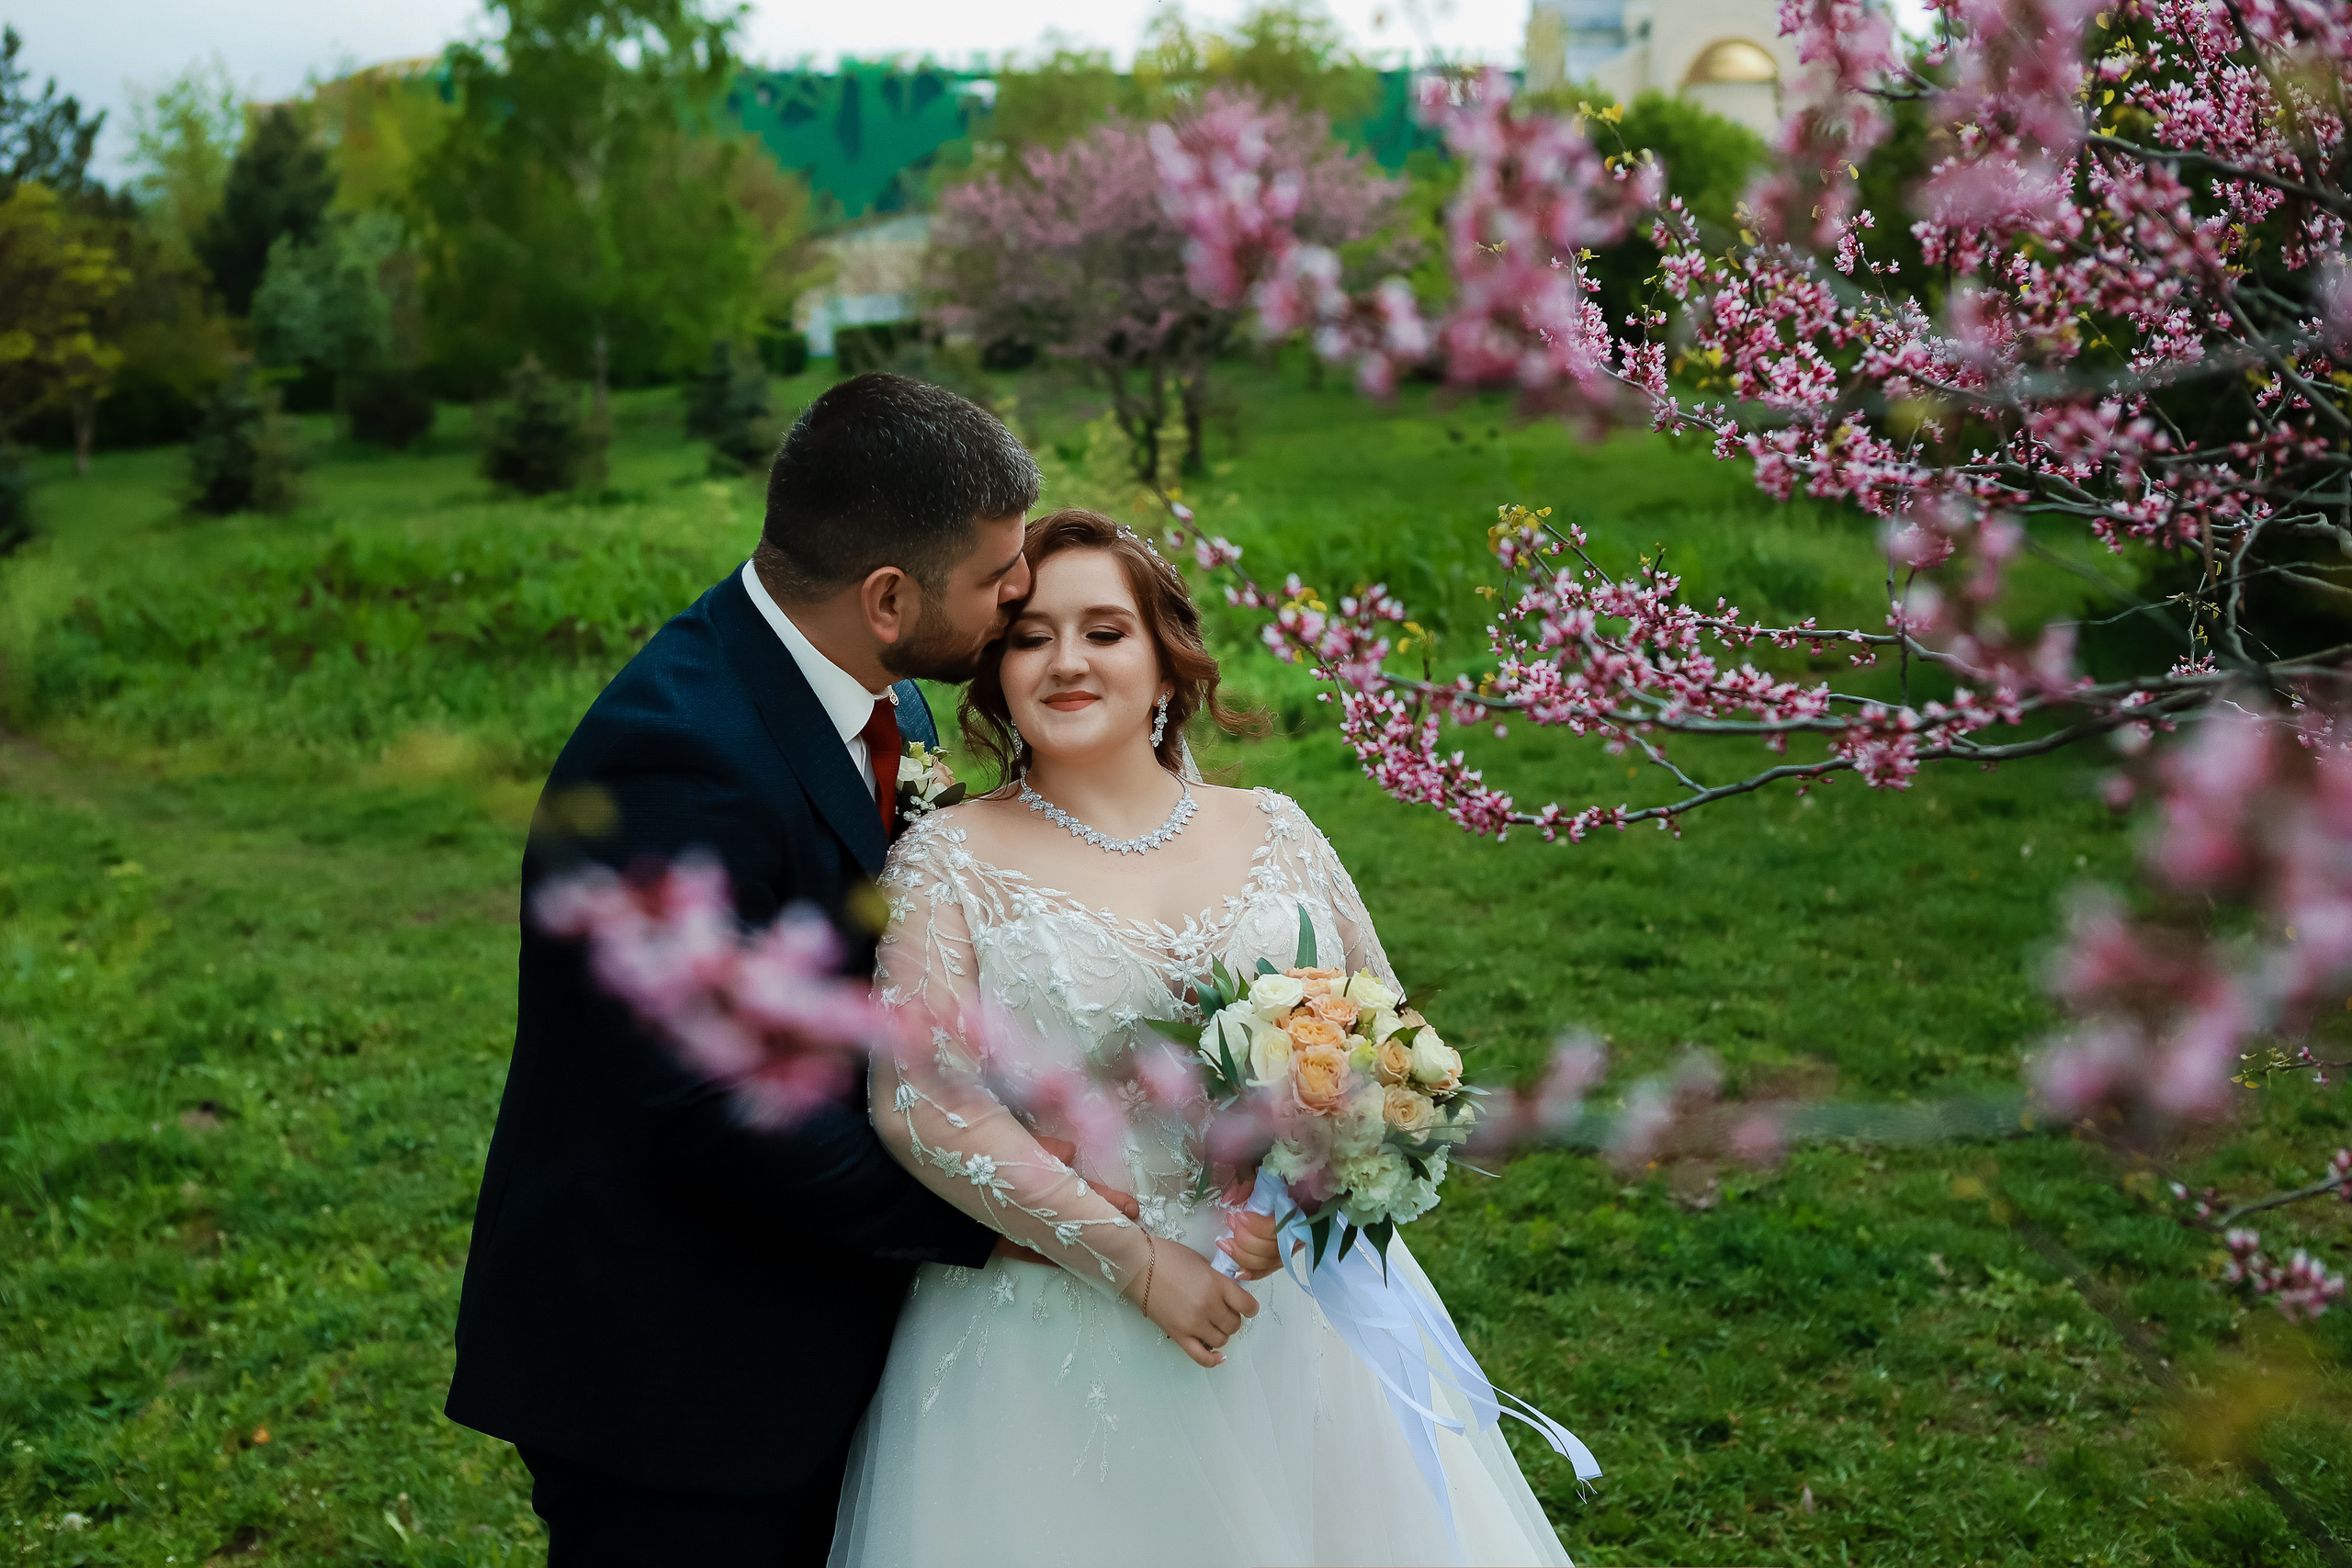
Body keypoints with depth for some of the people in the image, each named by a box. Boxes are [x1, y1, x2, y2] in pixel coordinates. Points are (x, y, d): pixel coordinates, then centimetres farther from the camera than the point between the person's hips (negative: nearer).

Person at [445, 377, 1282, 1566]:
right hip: (668, 1378, -9)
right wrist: (987, 1215, -21)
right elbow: (714, 1107, -28)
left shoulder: (885, 706, 1)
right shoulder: (682, 759, -28)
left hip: (811, 1328, 9)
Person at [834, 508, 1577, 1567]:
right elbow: (918, 1103, -13)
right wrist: (1133, 1258, -17)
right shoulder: (948, 861, -3)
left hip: (1304, 1317, 3)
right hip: (1059, 1350, -3)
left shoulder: (1275, 832, 7)